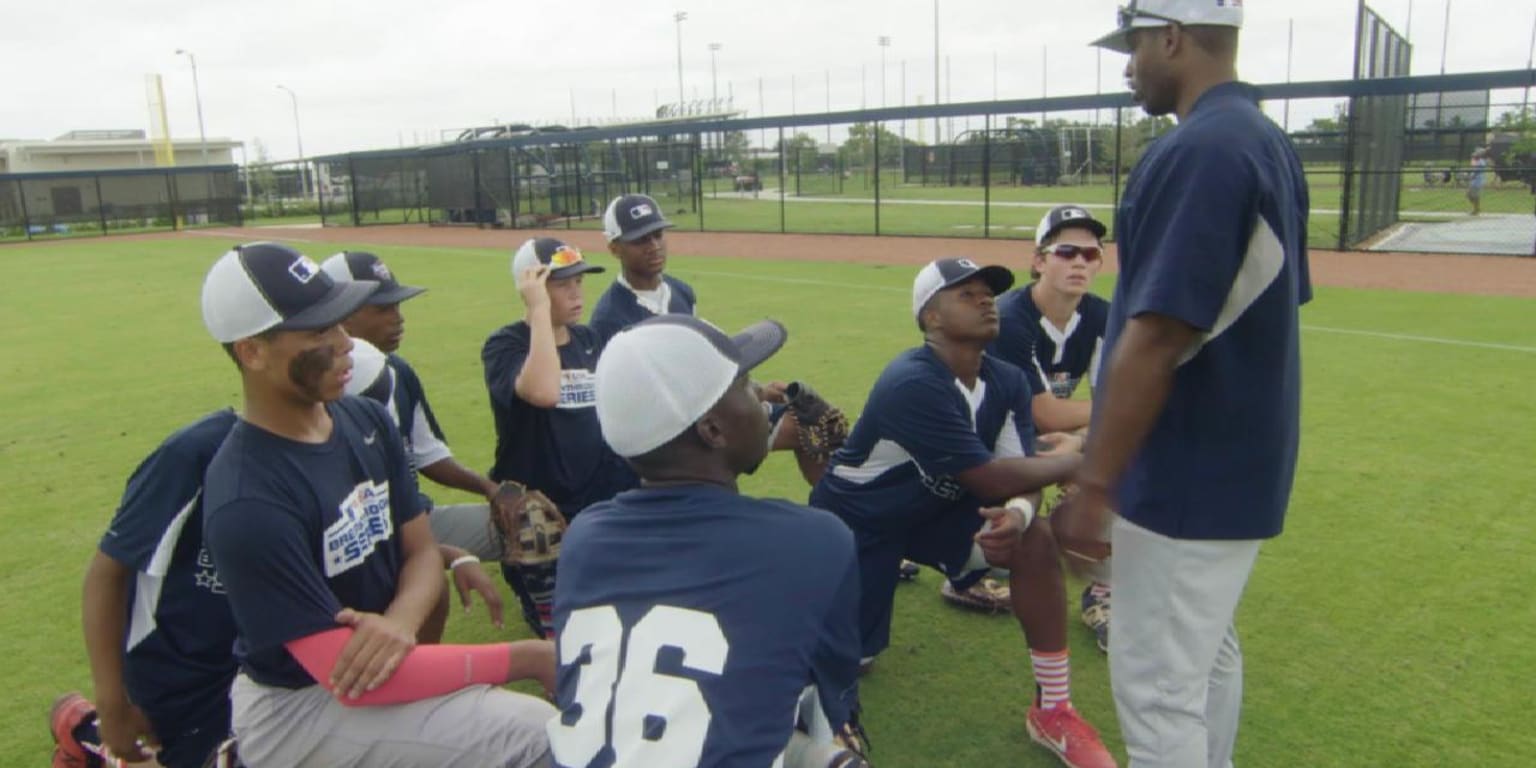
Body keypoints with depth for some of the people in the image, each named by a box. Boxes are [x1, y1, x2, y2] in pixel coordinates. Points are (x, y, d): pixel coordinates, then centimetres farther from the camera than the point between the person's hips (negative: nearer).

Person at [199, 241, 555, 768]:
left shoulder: (366, 420, -3)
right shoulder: (247, 501, -26)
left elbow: (421, 549, 3)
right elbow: (344, 675, -27)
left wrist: (401, 621, -21)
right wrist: (524, 658, -25)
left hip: (380, 661, 8)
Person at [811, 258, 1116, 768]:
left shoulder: (1007, 382, -10)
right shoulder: (912, 383, -34)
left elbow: (1020, 475, -11)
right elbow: (991, 480, -34)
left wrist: (1018, 513, -35)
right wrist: (1069, 459, -20)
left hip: (932, 508, 6)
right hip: (854, 521, -6)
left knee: (1034, 541, -18)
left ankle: (1052, 710, -6)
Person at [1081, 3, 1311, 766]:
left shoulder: (1195, 151, -20)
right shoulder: (1269, 141, 11)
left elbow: (1155, 339, -26)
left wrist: (1094, 485, -21)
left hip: (1185, 474, -10)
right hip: (1237, 461, 10)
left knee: (1157, 684, 1)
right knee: (1204, 652, 23)